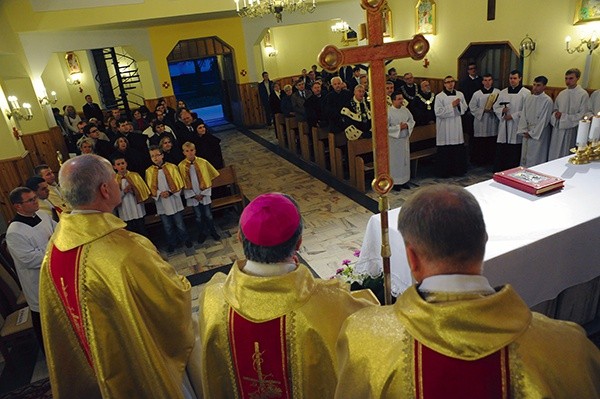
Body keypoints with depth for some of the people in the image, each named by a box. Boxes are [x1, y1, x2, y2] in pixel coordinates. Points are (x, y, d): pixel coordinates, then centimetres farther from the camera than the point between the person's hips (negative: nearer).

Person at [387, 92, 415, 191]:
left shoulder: (405, 110, 3)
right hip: (394, 141, -6)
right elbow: (386, 127, -18)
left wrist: (407, 125, -10)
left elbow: (412, 120, 11)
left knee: (405, 160, 12)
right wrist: (399, 127, -20)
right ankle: (395, 182, 12)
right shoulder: (388, 112, -15)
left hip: (405, 139, 6)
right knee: (395, 161, 1)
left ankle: (404, 180, 25)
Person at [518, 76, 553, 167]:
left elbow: (544, 120, -13)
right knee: (524, 156, 12)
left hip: (539, 134, -6)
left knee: (535, 159, -2)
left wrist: (532, 133, -11)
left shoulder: (547, 100, -12)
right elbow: (523, 115, 7)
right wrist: (524, 130, -3)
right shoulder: (529, 98, 5)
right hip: (527, 133, 6)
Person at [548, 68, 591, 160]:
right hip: (557, 129, 5)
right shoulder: (561, 94, 10)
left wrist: (563, 116, -13)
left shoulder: (583, 95, -7)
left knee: (565, 157, 0)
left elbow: (582, 115, -10)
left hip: (570, 130, -5)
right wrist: (555, 114, -7)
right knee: (553, 155, 8)